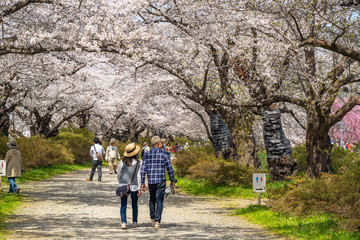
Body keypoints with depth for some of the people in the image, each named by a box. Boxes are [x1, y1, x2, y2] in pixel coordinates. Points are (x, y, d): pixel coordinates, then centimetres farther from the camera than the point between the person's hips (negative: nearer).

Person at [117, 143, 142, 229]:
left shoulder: (122, 162, -2)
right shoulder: (137, 163, -7)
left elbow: (118, 174, 4)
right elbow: (138, 176, -7)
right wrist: (139, 188, -4)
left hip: (123, 186, 1)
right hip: (134, 186, -1)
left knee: (123, 205, 3)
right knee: (134, 204, 14)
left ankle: (123, 222, -6)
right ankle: (135, 222, 21)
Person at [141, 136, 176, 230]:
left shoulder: (147, 155, 3)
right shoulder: (163, 155, -6)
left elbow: (143, 170, 0)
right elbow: (169, 168, -3)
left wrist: (142, 183, 4)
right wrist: (172, 180, 10)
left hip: (151, 181, 4)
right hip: (161, 181, -4)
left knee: (152, 200, 20)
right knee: (159, 201, -1)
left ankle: (152, 219, 33)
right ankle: (157, 221, -11)